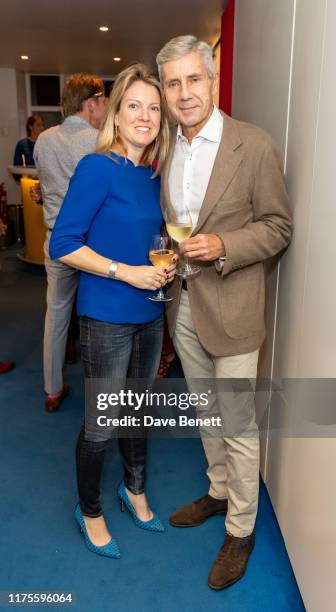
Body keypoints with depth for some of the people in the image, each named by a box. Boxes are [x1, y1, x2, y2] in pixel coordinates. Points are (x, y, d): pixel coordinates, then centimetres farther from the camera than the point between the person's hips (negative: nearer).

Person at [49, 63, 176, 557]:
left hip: (150, 313, 7)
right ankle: (90, 511, 34)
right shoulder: (97, 168, -14)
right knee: (101, 424, 8)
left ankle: (134, 490, 46)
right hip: (107, 317, -7)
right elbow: (62, 245, -17)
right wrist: (126, 272, -21)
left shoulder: (155, 174, 6)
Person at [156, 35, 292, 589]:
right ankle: (218, 491, 44)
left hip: (231, 308, -5)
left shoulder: (254, 145, -11)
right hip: (181, 304, 6)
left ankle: (241, 529, 28)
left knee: (238, 425, 7)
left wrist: (223, 245, -22)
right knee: (206, 413, 21)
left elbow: (278, 225, -8)